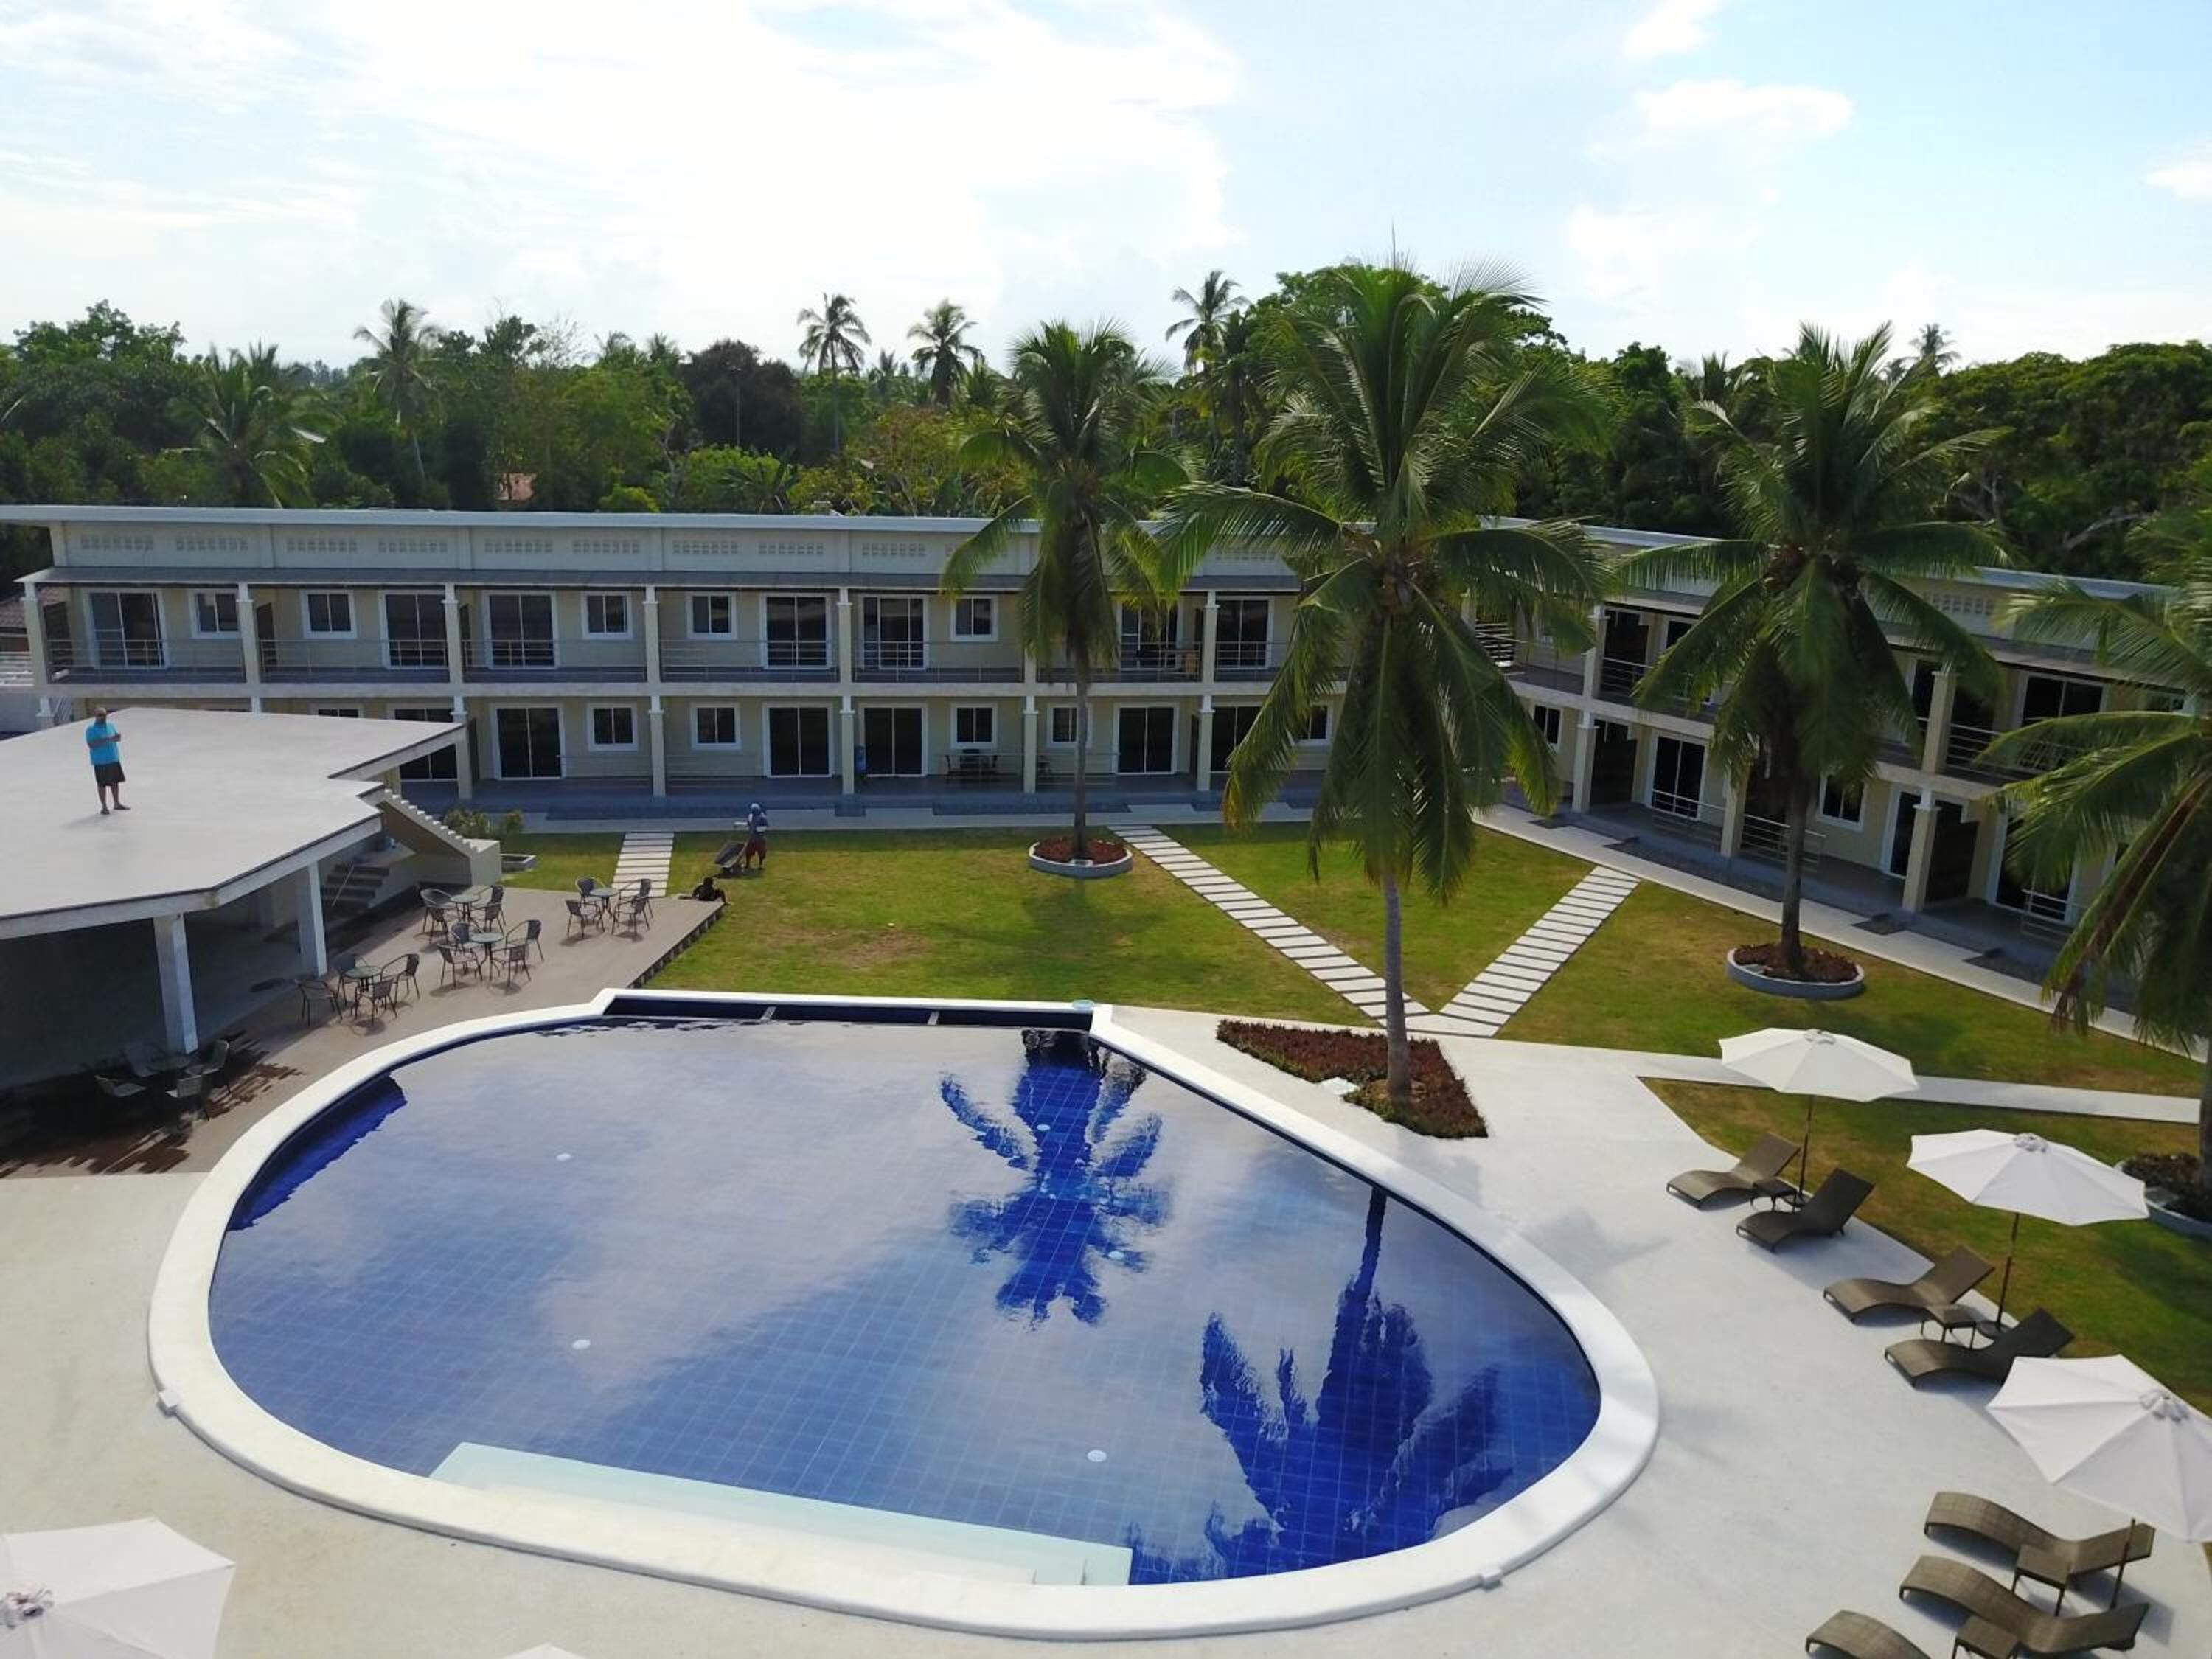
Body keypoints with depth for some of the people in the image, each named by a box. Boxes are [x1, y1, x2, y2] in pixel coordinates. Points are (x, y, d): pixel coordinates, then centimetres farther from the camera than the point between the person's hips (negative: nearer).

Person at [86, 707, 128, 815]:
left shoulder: (111, 725, 7)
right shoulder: (91, 729, -12)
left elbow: (117, 738, 14)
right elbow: (91, 744, -21)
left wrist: (118, 737, -11)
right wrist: (106, 740, -29)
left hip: (114, 759, 6)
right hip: (101, 762, -6)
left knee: (115, 782, 14)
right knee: (103, 784, 2)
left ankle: (117, 804, 27)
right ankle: (104, 807, 11)